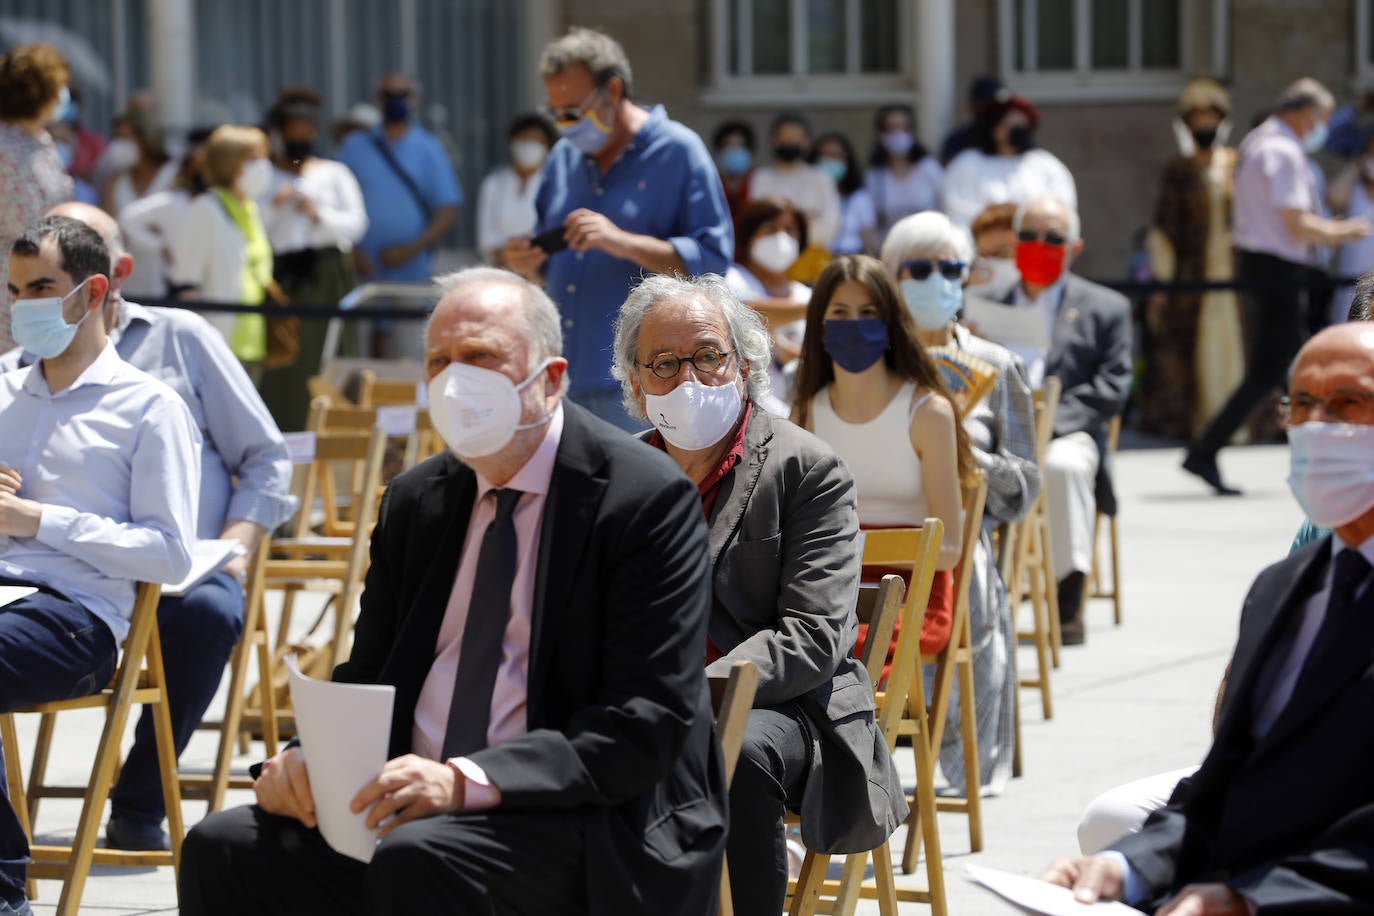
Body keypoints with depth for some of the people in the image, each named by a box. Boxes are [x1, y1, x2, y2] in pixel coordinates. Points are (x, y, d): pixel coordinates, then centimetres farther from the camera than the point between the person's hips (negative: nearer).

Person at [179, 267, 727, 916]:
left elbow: (648, 722, -15)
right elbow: (368, 680, 19)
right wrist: (309, 756, -6)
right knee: (223, 849, -17)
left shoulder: (648, 499, -7)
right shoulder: (414, 502, 14)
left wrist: (467, 782, -25)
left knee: (419, 858, -35)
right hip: (416, 803, 6)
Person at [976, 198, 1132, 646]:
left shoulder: (1105, 309, 15)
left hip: (1065, 434, -2)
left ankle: (1068, 604, -31)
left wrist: (1047, 421, -13)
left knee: (1064, 466, -39)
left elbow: (1111, 390, 3)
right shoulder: (989, 304, 25)